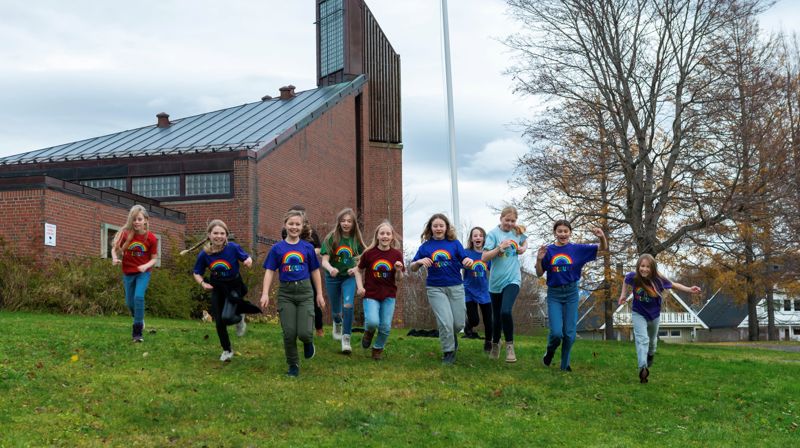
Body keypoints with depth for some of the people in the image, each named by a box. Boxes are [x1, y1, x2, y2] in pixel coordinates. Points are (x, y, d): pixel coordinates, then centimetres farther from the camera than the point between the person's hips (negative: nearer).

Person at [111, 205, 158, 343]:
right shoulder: (125, 234, -13)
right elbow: (115, 249, -2)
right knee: (130, 302, 10)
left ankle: (137, 332, -14)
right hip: (128, 273, 2)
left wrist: (146, 266, -26)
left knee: (139, 297, -22)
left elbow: (154, 258, -6)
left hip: (143, 272, -2)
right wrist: (115, 258, -24)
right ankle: (139, 320, 44)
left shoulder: (151, 238, -14)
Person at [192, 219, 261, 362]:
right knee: (219, 322, 6)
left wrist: (248, 261, -30)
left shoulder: (233, 247, -22)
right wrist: (202, 283, -20)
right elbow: (196, 273, -1)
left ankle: (239, 318, 14)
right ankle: (227, 350, 29)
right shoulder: (204, 254, -16)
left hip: (234, 286, -3)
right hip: (217, 288, 3)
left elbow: (247, 258, -7)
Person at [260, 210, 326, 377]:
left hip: (305, 291, 0)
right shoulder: (277, 248, 1)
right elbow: (270, 271, 2)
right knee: (289, 333, -1)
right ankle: (293, 365, 19)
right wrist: (265, 293, -8)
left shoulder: (308, 247, 3)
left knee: (304, 333, -11)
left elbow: (315, 271, 9)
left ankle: (308, 342, 26)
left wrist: (319, 294, 9)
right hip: (285, 293, 0)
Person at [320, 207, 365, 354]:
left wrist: (356, 268, -19)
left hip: (349, 277, 0)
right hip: (332, 277, 0)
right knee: (335, 309, 15)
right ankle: (337, 323, 52)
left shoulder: (356, 239, -8)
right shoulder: (331, 238, -13)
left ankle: (346, 339, -10)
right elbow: (324, 260, -19)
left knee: (348, 305, -21)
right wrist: (330, 269, -40)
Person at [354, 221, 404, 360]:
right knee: (373, 322, -21)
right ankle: (369, 331, 16)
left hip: (389, 296, 2)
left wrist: (398, 270, -18)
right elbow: (359, 270, 7)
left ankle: (378, 348, 31)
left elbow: (399, 278, 2)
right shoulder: (369, 253, -7)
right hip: (371, 294, -2)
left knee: (385, 327, 2)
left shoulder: (397, 254, -4)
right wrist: (360, 286, -7)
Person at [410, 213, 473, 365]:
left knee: (459, 323, 4)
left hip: (456, 287, 1)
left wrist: (469, 261, -26)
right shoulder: (426, 246, 3)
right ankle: (448, 352, 10)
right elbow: (412, 268, 4)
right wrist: (419, 262, -18)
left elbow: (465, 261, -2)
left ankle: (451, 337, 38)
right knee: (445, 322, -11)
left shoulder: (454, 243, 3)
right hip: (435, 288, -1)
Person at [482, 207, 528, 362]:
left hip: (512, 279, 0)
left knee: (506, 311, -23)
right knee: (497, 317, 11)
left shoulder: (517, 232, 4)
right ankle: (495, 344, 37)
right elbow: (484, 257, -12)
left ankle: (509, 345, -6)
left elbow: (525, 242, 27)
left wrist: (523, 248, 6)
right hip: (496, 281, 0)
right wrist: (500, 248, -24)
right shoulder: (493, 233, -6)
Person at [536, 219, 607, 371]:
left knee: (569, 333, 3)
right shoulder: (548, 250, -2)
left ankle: (565, 364, 22)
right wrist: (539, 260, -17)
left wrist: (602, 237, -22)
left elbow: (603, 248, -1)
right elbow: (539, 274, 2)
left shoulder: (577, 249, -2)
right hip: (554, 294, -1)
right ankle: (550, 351, 21)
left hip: (571, 293, 1)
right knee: (556, 332, -12)